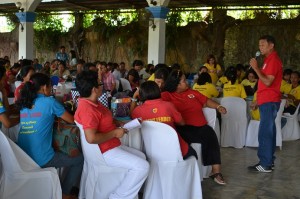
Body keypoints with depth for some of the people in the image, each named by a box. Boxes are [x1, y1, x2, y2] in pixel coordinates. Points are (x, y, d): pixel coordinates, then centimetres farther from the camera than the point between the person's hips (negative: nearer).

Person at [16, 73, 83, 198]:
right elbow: (71, 120, 2)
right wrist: (59, 114, 23)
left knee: (64, 154, 33)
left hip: (22, 158, 7)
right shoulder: (49, 102, -8)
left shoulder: (24, 103, 8)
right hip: (42, 159, -7)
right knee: (80, 159, 12)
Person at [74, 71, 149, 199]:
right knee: (142, 166, -18)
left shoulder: (91, 102, 8)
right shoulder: (87, 109, -26)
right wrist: (115, 133, -21)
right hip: (105, 152, -11)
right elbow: (91, 138, -34)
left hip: (111, 146, 11)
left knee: (141, 156, 20)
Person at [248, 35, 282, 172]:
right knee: (269, 131, 12)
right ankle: (269, 160, 17)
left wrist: (255, 68, -18)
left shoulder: (273, 59, -13)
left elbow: (267, 82, -22)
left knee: (265, 133, -10)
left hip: (269, 101, -10)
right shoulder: (269, 59, 18)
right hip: (267, 101, 10)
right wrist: (258, 100, 19)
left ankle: (265, 164, -8)